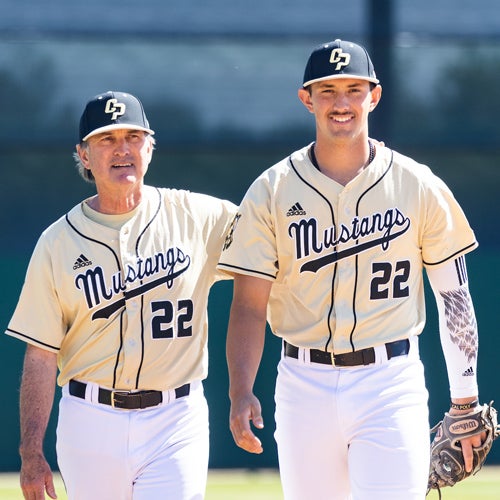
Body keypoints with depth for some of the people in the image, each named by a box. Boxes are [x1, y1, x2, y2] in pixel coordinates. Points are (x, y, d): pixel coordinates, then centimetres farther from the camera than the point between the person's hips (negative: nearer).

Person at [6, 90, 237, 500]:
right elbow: (41, 357, 1)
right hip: (90, 420, 1)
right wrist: (31, 453, -4)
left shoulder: (198, 217, 3)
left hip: (176, 422, 0)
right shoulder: (59, 242, 2)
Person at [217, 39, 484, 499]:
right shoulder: (271, 193, 1)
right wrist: (241, 393, -16)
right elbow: (249, 306, -2)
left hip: (391, 384, -1)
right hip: (305, 386, 1)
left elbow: (454, 297, 5)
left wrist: (464, 402, 1)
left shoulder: (420, 188, 1)